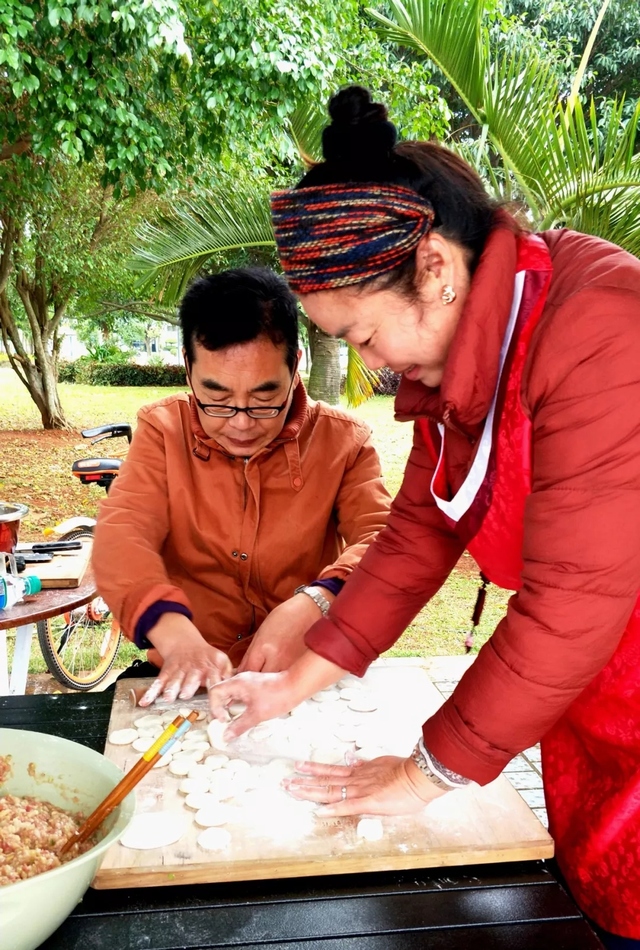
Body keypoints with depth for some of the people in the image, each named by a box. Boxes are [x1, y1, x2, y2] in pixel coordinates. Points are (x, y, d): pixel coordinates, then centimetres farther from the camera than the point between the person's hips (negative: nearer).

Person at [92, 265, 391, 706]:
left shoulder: (344, 439, -2)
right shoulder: (163, 430, 0)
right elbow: (123, 534, -13)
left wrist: (312, 606, -33)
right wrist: (175, 634, -32)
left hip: (309, 676, 0)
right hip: (189, 678, 1)